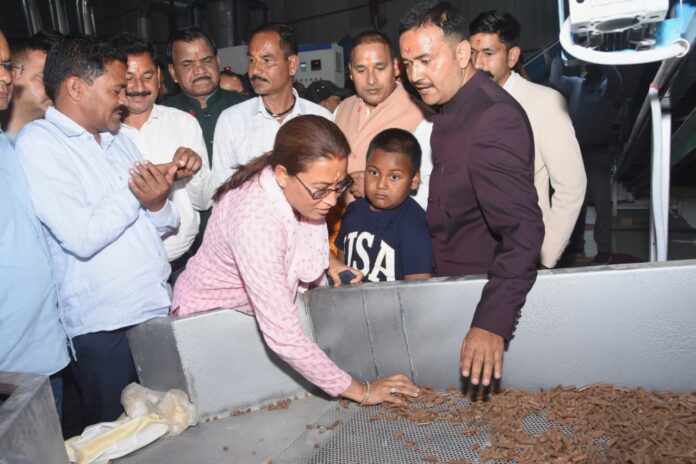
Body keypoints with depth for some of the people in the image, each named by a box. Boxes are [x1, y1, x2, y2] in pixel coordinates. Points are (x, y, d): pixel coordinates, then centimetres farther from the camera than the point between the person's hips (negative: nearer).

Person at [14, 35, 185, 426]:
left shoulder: (118, 138, 12)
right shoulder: (39, 142, -9)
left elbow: (162, 226, 12)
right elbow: (82, 236, -21)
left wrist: (158, 203, -10)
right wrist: (134, 192, -10)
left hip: (157, 307, 6)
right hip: (102, 326, -6)